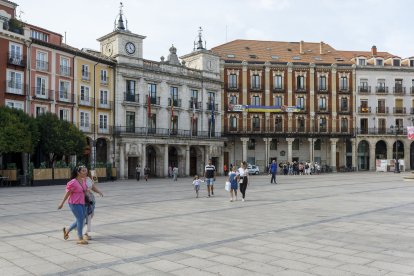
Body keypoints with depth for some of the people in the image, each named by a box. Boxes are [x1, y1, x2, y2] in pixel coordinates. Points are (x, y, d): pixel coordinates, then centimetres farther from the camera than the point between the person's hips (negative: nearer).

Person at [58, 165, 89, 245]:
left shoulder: (83, 180, 4)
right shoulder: (73, 182, -17)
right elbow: (67, 193, -10)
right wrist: (62, 203, -4)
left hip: (81, 203, 8)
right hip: (74, 203, -8)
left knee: (80, 220, 11)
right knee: (81, 219, -9)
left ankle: (67, 230, 32)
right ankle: (80, 239, 1)